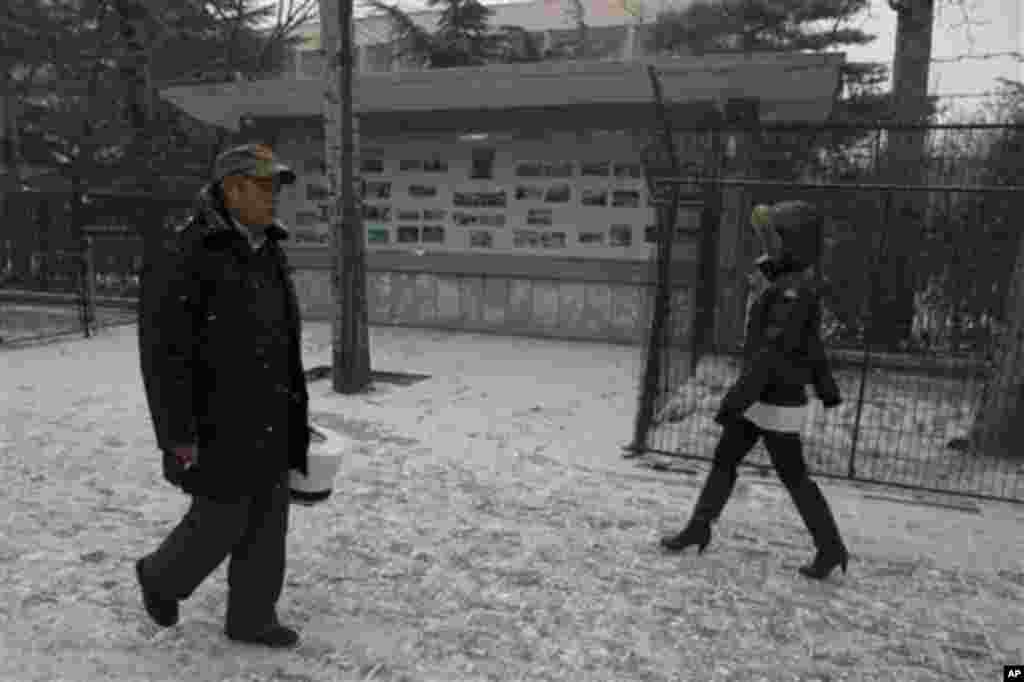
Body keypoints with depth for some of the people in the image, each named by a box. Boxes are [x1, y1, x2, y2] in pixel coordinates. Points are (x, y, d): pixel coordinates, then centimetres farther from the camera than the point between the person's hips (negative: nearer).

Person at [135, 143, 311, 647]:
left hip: (269, 421, 8)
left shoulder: (269, 253, 9)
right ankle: (161, 577, 38)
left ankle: (251, 618, 29)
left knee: (267, 521, 12)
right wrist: (178, 434, -18)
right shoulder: (185, 257, -17)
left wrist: (293, 407, 17)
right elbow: (164, 352, -18)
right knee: (222, 522, 6)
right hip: (218, 425, -7)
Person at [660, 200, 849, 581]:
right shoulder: (785, 287, 9)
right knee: (724, 461, 13)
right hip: (758, 400, 9)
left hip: (778, 405, -9)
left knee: (794, 478, 4)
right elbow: (813, 347, 19)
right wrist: (828, 390, 28)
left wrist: (736, 397, -27)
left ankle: (832, 548, 21)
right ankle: (699, 528, 24)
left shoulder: (795, 291, -21)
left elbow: (773, 351, -27)